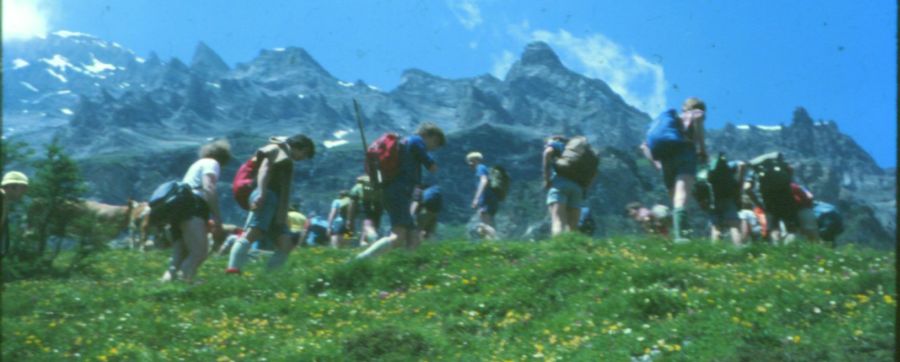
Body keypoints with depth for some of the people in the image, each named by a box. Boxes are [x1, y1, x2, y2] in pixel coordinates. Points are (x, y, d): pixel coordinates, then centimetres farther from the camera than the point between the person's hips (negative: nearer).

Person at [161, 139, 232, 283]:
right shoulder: (212, 163, 5)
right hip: (192, 208, -9)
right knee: (199, 252, -21)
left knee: (180, 256, 5)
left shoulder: (198, 164, 33)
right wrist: (218, 220, -16)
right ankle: (183, 280, -37)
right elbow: (208, 188, -13)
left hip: (179, 207, 9)